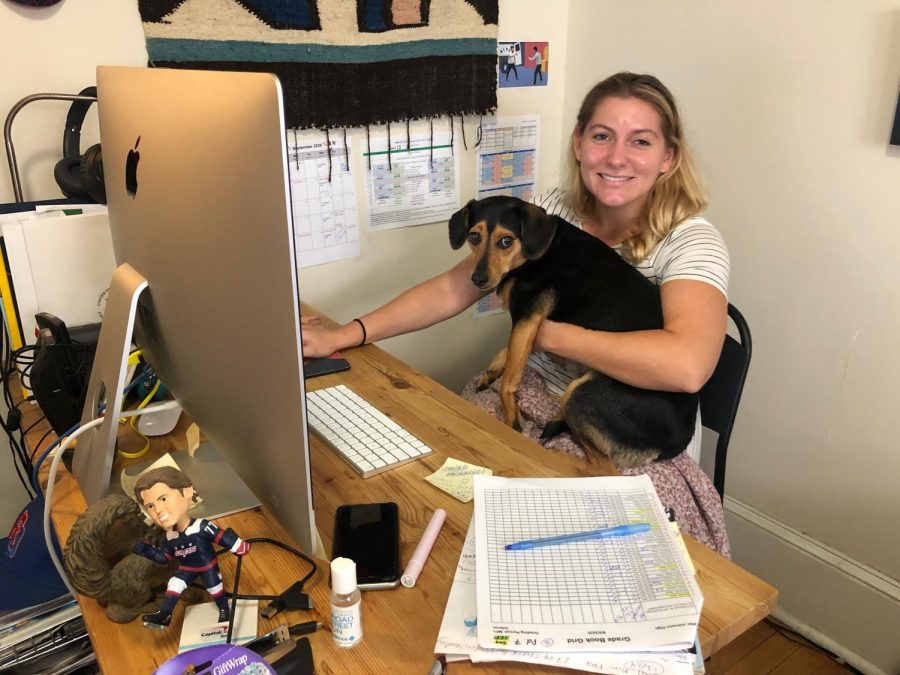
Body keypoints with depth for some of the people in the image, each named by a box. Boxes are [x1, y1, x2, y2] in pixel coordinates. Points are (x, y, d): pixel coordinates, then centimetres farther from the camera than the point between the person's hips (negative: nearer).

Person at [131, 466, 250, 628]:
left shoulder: (202, 527, -33)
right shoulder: (169, 537, -14)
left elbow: (222, 537, -29)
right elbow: (163, 558, 0)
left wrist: (239, 548, -30)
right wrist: (148, 551, -13)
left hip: (208, 566, -4)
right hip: (186, 569, 4)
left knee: (215, 590, 9)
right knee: (173, 585, -6)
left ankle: (224, 611, 33)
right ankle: (164, 615, 7)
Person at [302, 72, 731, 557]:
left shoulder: (688, 241, -16)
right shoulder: (551, 210, -1)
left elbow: (687, 366, -35)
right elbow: (453, 288, 0)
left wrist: (549, 332, -23)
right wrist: (343, 336, -7)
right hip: (537, 399, 5)